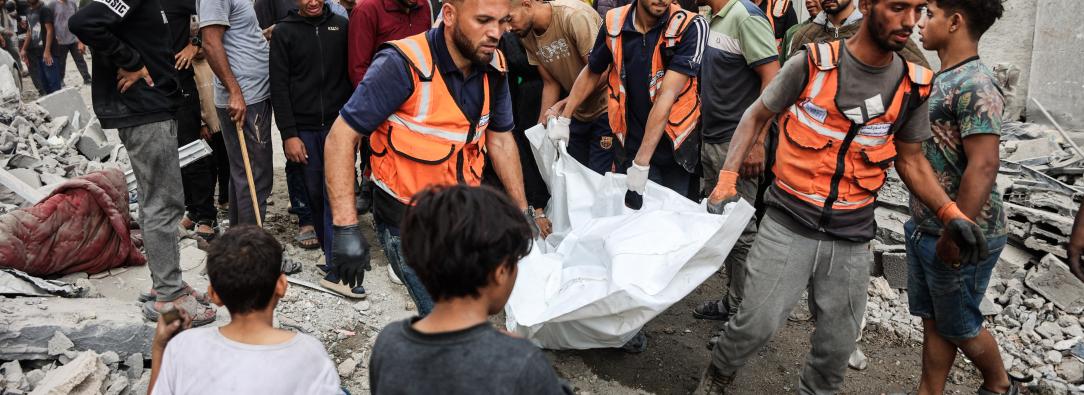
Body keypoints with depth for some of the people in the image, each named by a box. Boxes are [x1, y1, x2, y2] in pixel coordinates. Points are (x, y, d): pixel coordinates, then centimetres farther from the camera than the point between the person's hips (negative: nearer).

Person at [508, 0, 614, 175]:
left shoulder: (574, 15, -24)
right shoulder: (526, 35, -3)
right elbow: (550, 83, 4)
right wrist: (541, 126, -3)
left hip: (605, 108, -6)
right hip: (577, 112, 7)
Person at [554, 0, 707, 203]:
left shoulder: (689, 26, -18)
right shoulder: (613, 23, -7)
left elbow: (667, 96, -23)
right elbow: (591, 73, 11)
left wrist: (641, 163, -26)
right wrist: (564, 120, 11)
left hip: (676, 147, -2)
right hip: (632, 145, 2)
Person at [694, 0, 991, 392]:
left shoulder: (913, 85, -1)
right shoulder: (811, 63, -10)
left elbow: (910, 159, 11)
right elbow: (756, 116, 2)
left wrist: (950, 213, -2)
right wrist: (727, 178, -7)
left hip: (852, 237, 3)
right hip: (788, 224, -3)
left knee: (838, 342, 12)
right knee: (757, 323, -2)